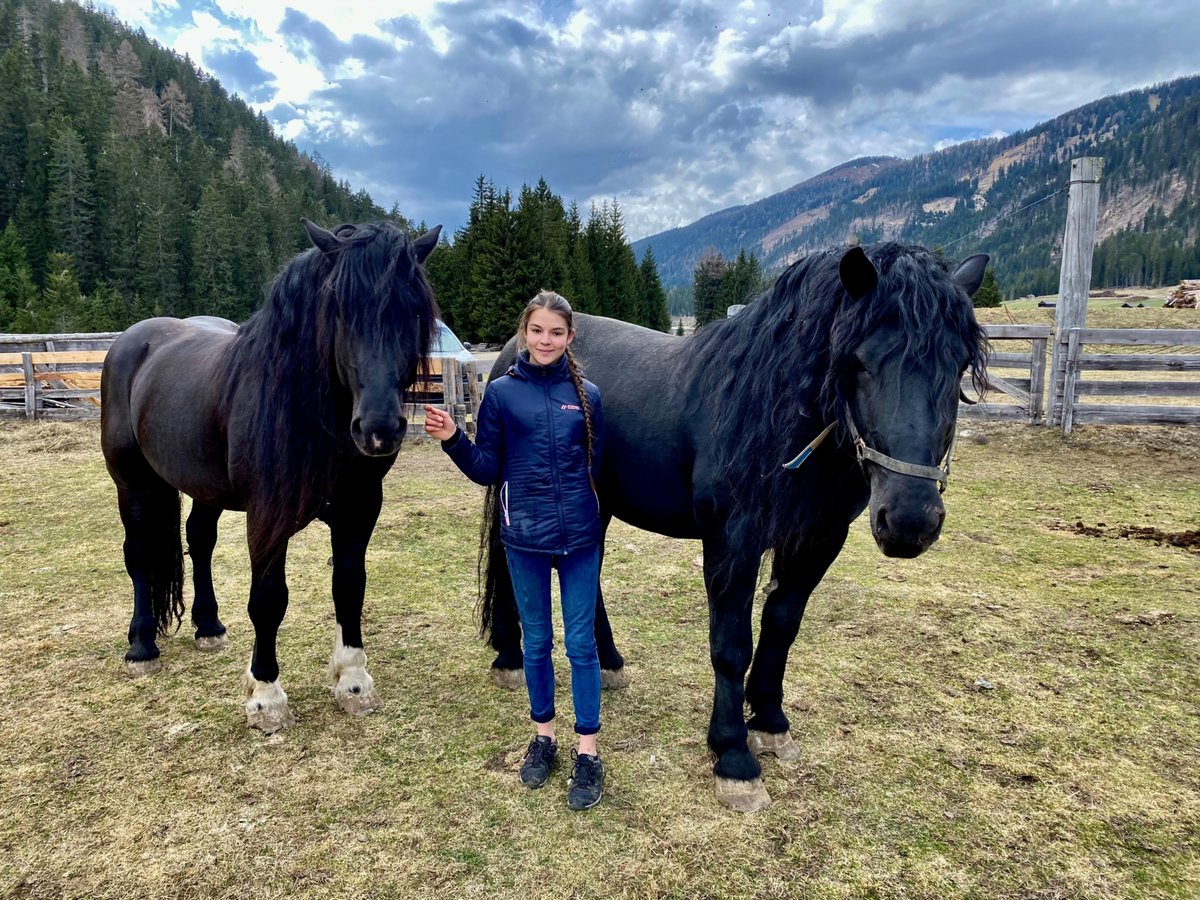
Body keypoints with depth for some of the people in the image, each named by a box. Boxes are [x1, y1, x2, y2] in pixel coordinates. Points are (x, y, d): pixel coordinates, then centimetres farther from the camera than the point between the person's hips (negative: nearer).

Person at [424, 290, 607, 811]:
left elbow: (597, 466, 8)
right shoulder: (502, 393, -2)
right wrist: (452, 440, -16)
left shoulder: (586, 394, 1)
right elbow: (486, 471, -1)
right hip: (525, 537, 0)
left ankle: (588, 754, 18)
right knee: (536, 641, 14)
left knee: (581, 643, 6)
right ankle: (543, 737, 33)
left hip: (579, 536, 0)